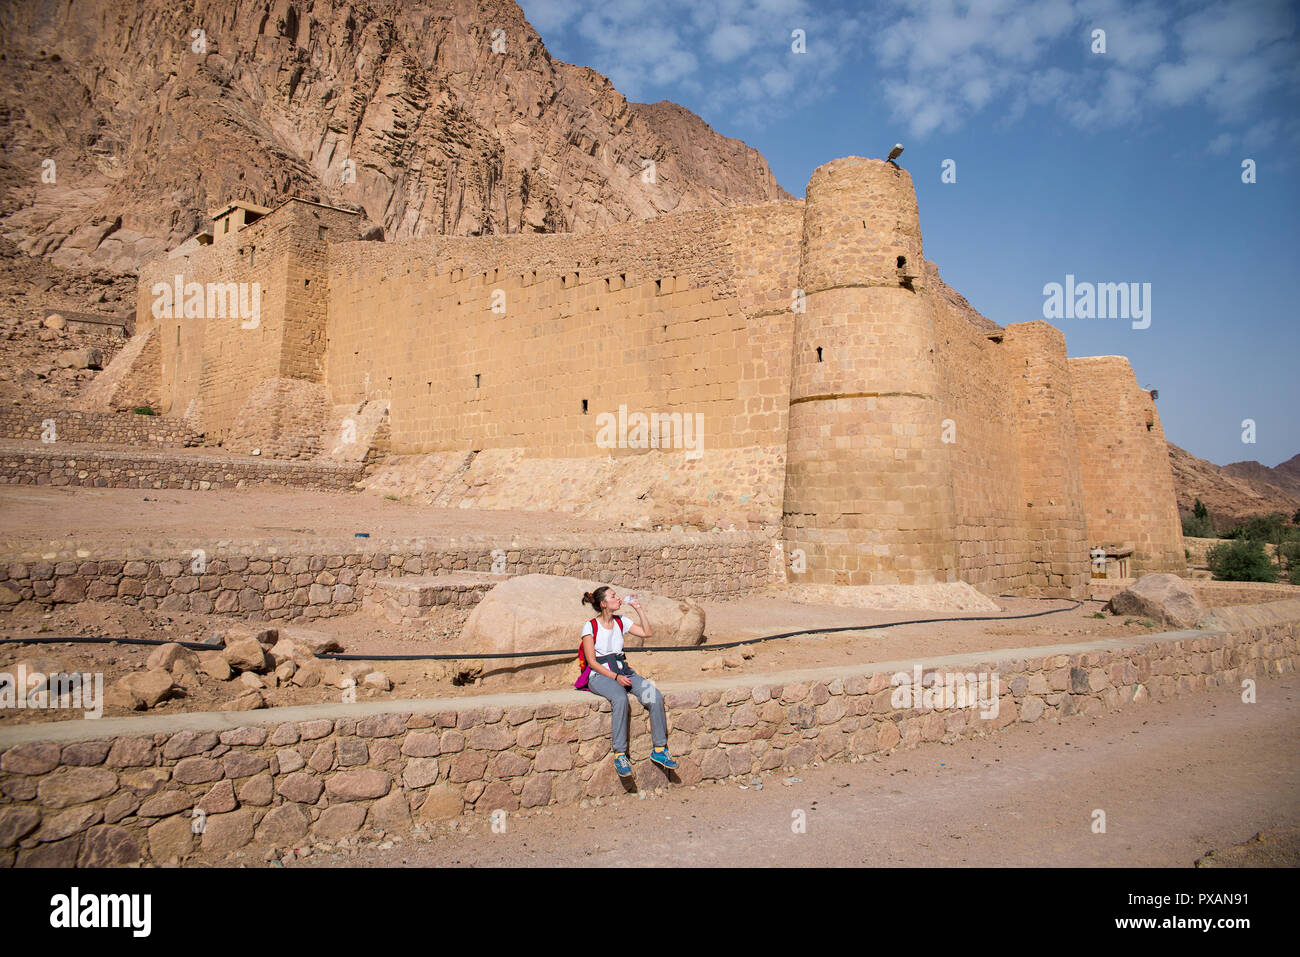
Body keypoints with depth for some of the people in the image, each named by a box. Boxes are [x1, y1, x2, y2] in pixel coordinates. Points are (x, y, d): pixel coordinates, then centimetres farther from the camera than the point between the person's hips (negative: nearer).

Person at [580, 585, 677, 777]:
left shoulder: (621, 621, 13)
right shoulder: (590, 626, -4)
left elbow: (648, 633, 11)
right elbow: (592, 661, -8)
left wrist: (639, 609, 6)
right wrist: (615, 677, -19)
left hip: (623, 670, 6)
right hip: (600, 675, -5)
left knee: (655, 696, -20)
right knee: (620, 699, -37)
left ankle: (659, 750, -10)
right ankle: (620, 754, -28)